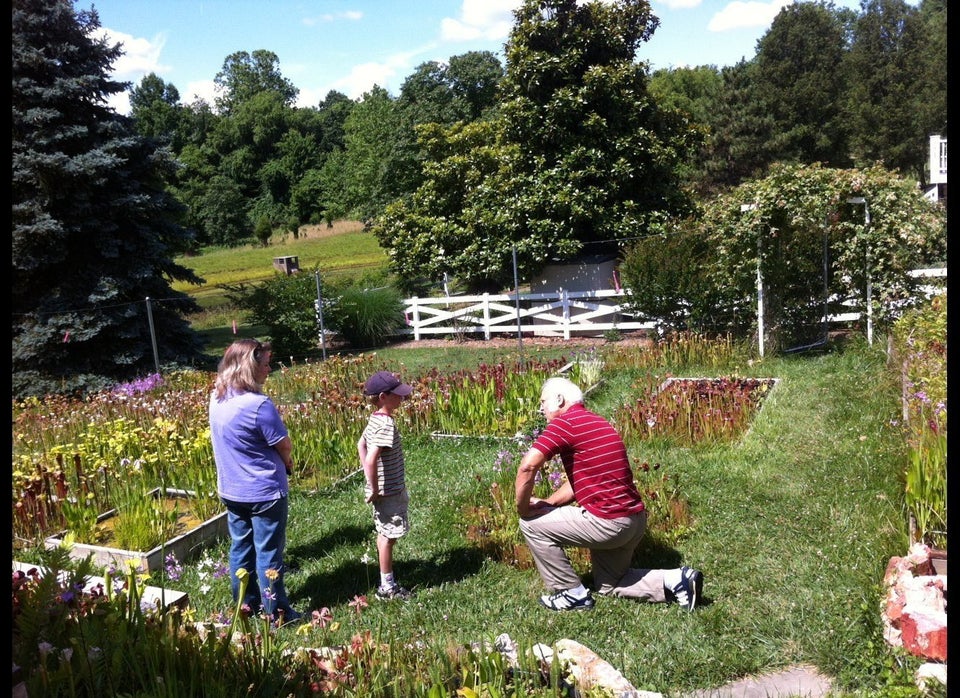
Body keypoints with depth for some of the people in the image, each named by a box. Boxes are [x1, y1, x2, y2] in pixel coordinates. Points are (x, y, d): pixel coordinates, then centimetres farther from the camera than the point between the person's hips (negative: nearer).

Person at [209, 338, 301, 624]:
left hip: (230, 491, 7)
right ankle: (277, 614, 17)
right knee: (268, 555, 5)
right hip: (264, 492, -7)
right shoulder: (259, 404, -26)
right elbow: (285, 447, -17)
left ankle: (247, 605, 34)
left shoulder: (217, 398, -1)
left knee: (241, 549, 19)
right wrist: (287, 463, 6)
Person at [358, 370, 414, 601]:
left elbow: (361, 445, 16)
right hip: (388, 491, -9)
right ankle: (387, 586, 14)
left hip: (383, 488, 9)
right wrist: (374, 490, -20)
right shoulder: (387, 424, -25)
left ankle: (387, 578, 33)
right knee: (388, 536, 3)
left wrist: (372, 482, 16)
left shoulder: (375, 418, 4)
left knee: (384, 534, 19)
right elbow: (372, 459, -31)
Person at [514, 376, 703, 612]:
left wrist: (523, 508, -10)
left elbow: (528, 466, -25)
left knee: (532, 523, 2)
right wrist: (545, 503, 10)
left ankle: (572, 594, 9)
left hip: (608, 522, -10)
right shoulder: (597, 422, 17)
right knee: (609, 584, 26)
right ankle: (677, 580, 11)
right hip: (636, 520, 10)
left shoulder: (565, 423, -13)